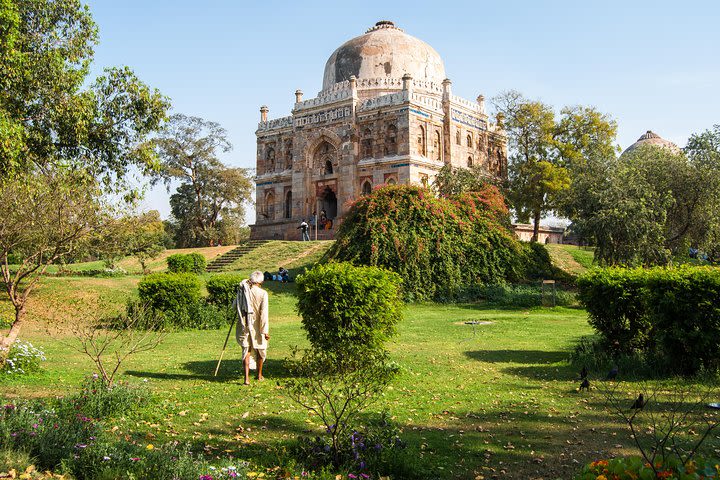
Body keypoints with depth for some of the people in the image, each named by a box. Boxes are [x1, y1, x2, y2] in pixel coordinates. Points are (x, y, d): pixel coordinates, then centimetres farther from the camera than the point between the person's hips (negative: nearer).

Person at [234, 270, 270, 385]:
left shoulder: (242, 290, -4)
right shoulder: (262, 293, -14)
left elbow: (235, 305, 9)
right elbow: (264, 313, -14)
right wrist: (265, 331, -10)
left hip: (244, 325, 2)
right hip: (257, 327, -2)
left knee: (246, 350, 6)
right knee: (260, 349, 17)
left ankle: (247, 377, -7)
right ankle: (259, 375, 32)